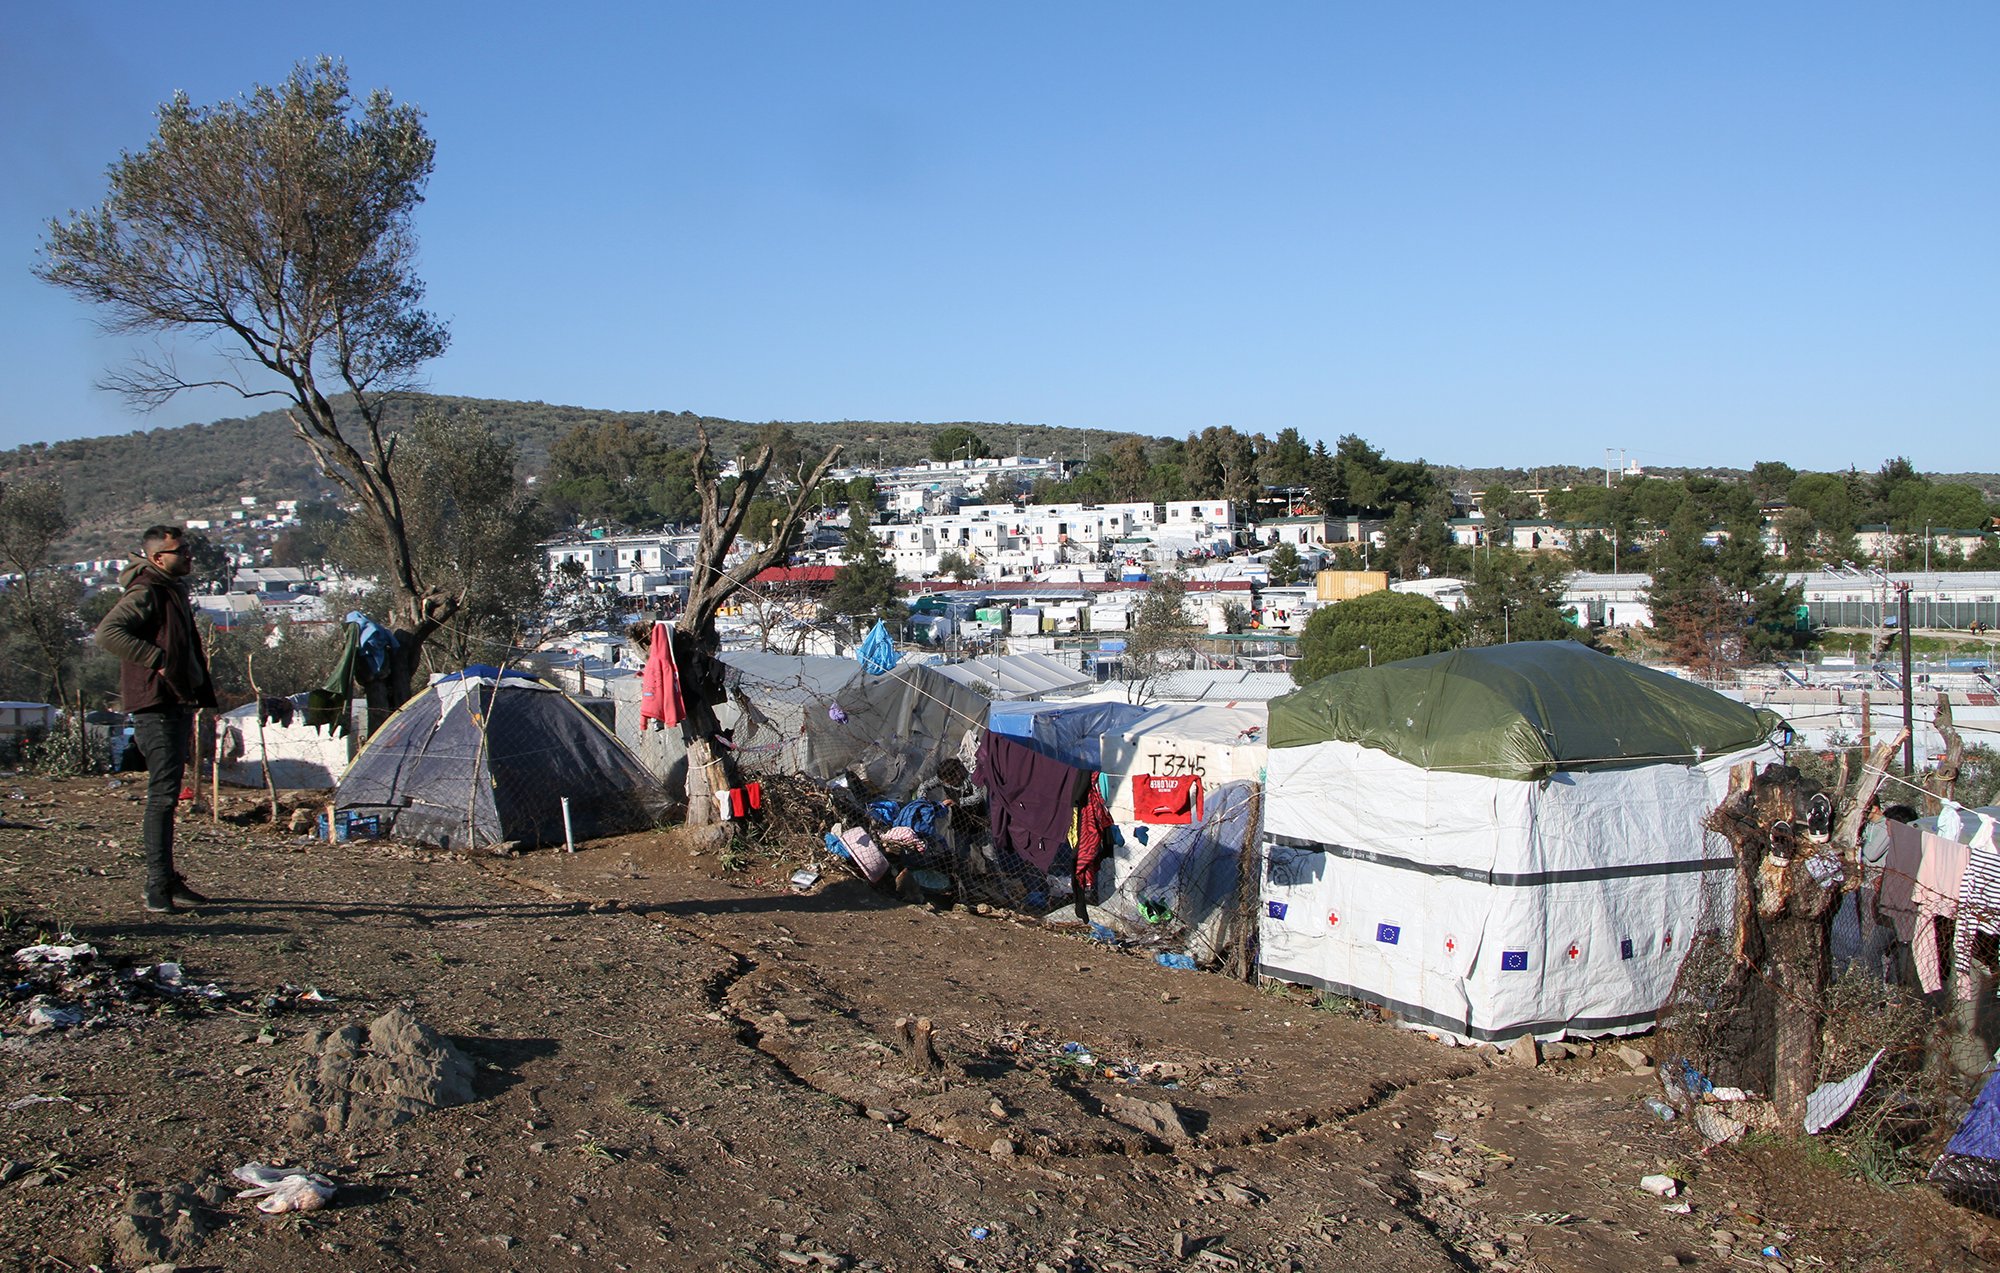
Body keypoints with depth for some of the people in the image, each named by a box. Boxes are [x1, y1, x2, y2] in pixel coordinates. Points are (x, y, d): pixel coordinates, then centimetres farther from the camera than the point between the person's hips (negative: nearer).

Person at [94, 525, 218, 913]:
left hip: (178, 704, 10)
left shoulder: (175, 590, 17)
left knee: (168, 794, 14)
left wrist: (201, 697, 21)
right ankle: (158, 887, -8)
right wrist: (156, 659, -27)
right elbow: (107, 633, -27)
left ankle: (166, 881, 22)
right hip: (157, 709, -10)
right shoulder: (146, 593, -13)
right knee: (163, 795, -10)